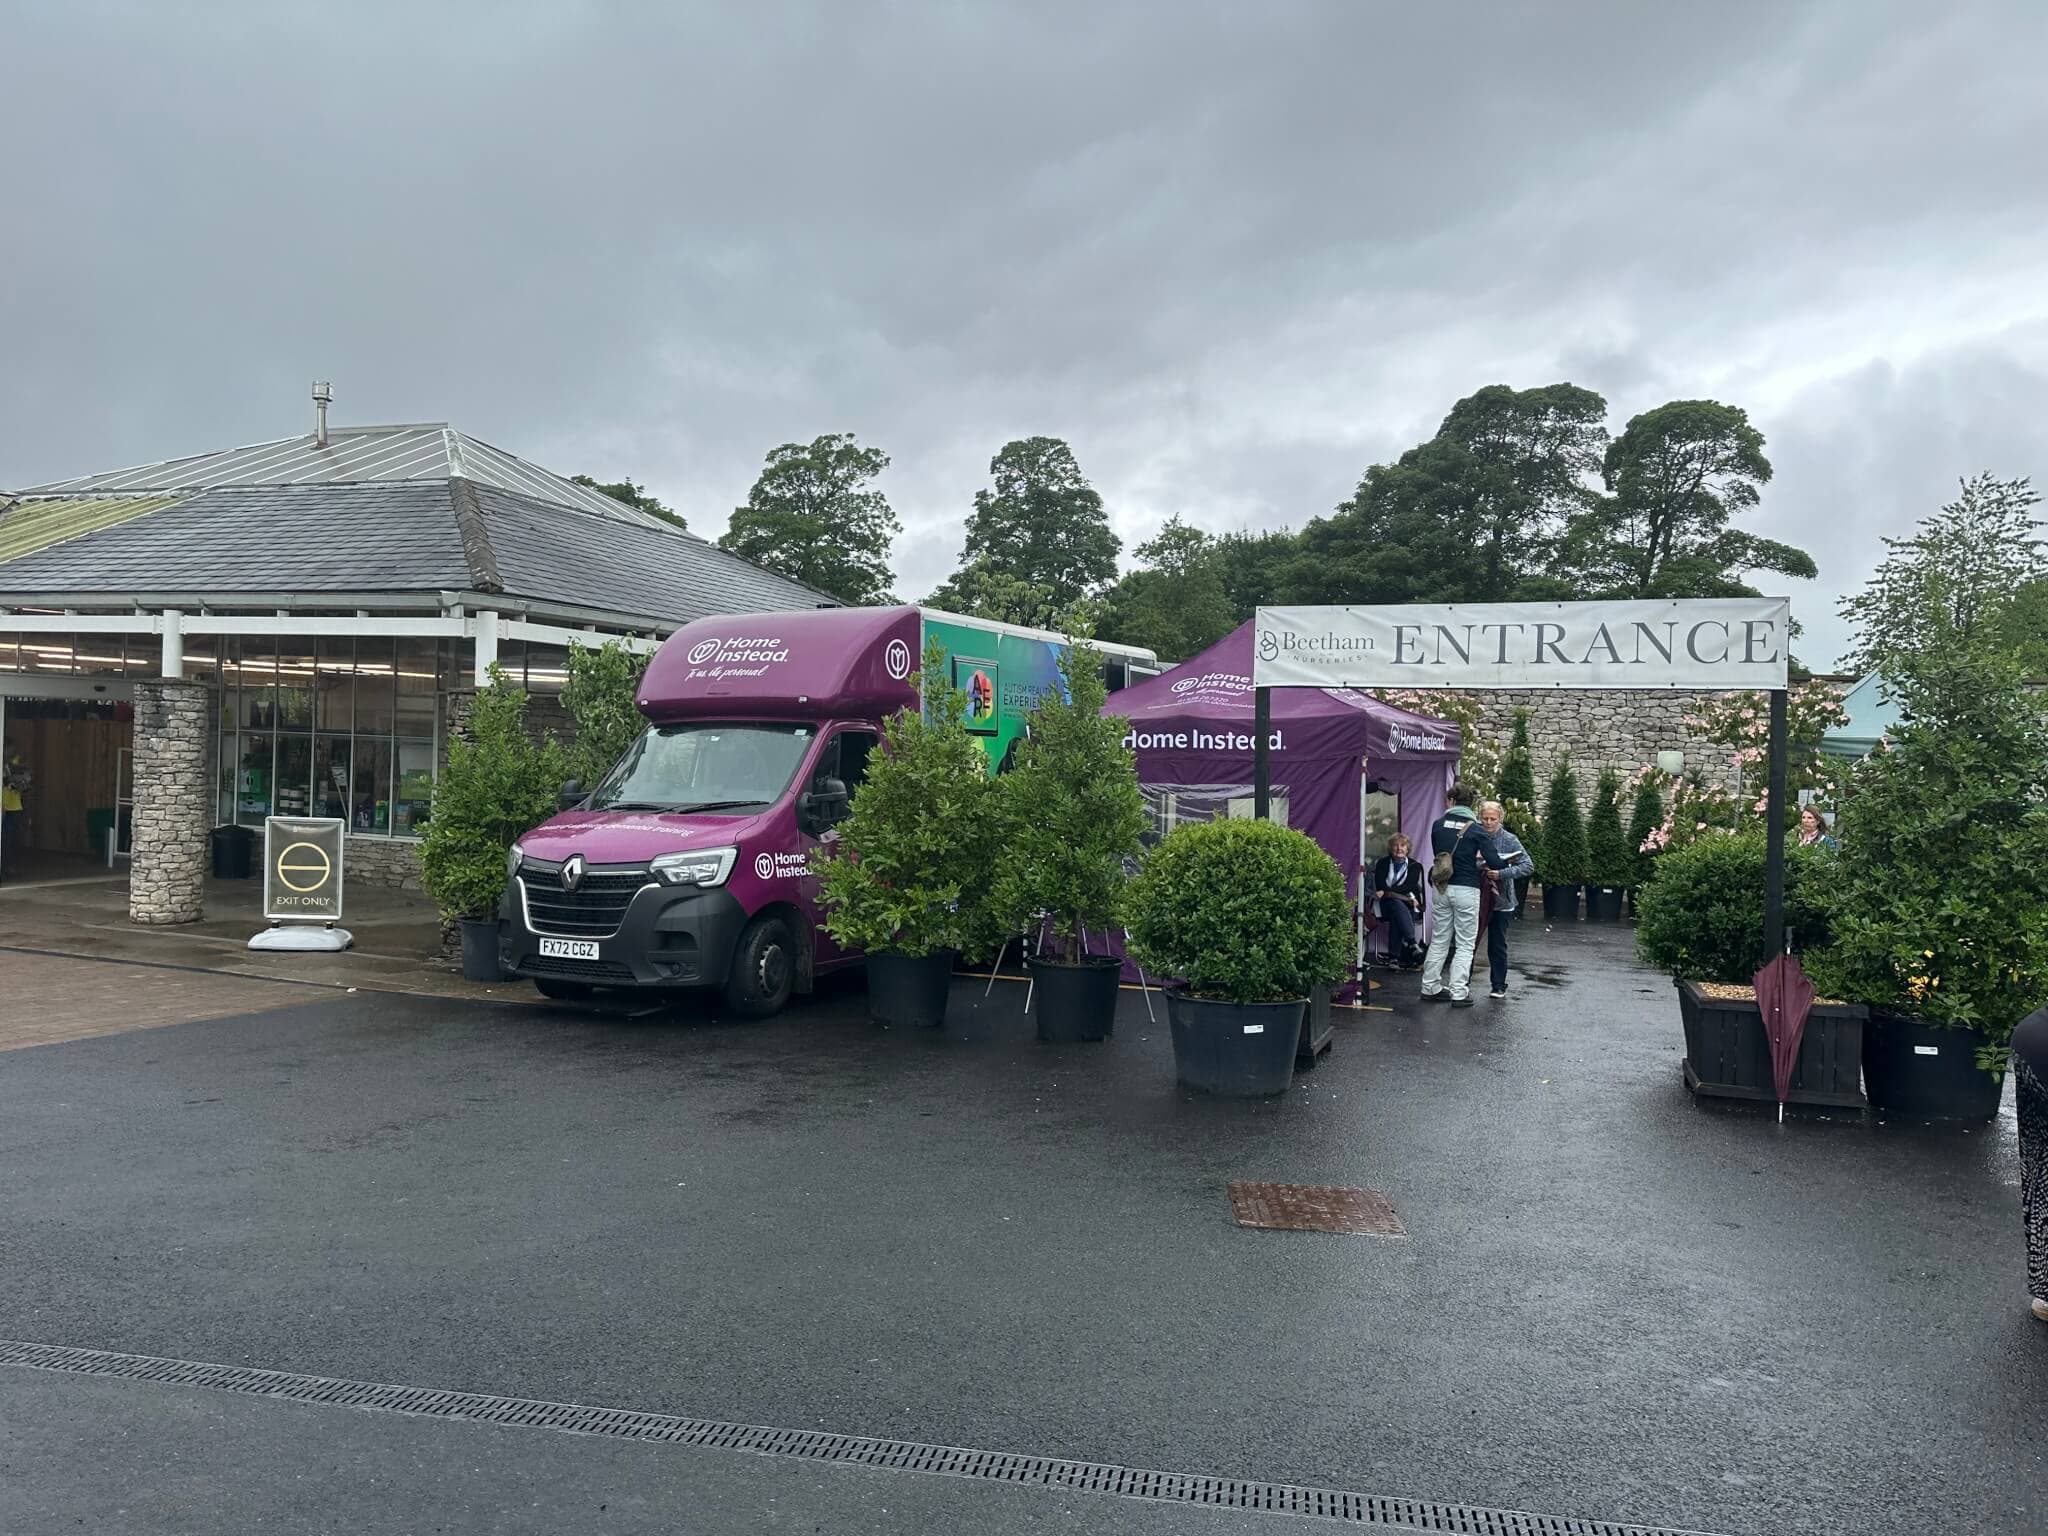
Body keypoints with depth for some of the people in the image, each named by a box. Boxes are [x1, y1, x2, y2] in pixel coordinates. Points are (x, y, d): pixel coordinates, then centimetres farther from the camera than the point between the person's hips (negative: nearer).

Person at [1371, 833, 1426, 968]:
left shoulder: (1415, 866, 12)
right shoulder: (1382, 864, 13)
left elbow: (1409, 886, -5)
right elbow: (1380, 887, -2)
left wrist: (1387, 891, -16)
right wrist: (1408, 897, -13)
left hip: (1409, 906, 0)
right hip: (1388, 905, 0)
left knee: (1396, 917, -35)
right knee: (1397, 904, -36)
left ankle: (1394, 956, -44)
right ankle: (1412, 944, -52)